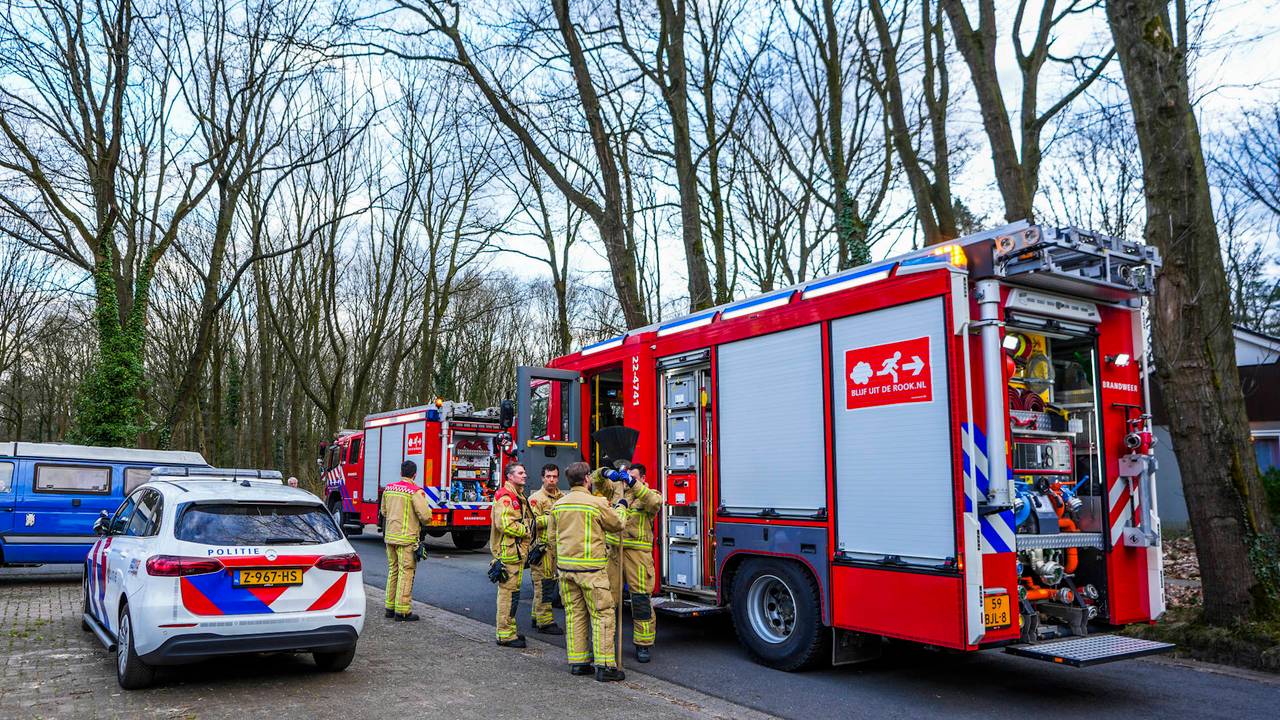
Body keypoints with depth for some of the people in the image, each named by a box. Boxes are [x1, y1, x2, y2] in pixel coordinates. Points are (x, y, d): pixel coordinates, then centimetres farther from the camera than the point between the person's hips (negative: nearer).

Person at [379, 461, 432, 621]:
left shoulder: (389, 488, 8)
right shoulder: (415, 491, -13)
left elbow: (383, 511, 19)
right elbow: (425, 515, -18)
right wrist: (422, 522, 4)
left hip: (390, 536, 7)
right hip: (407, 538, -7)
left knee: (393, 570, 16)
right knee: (406, 572, -2)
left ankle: (390, 607, 22)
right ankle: (402, 611, -2)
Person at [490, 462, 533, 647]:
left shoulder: (518, 496, 19)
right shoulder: (505, 497, -15)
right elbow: (505, 524, -24)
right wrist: (526, 529, -13)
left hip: (517, 551, 10)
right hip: (508, 552, -10)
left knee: (511, 591, 16)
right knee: (509, 592, -6)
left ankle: (508, 628, 25)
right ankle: (505, 635, -1)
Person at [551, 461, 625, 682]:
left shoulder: (558, 505, 7)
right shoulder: (597, 503, -11)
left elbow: (553, 535, 14)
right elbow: (616, 526, 3)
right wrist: (609, 507, 21)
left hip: (565, 566, 6)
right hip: (590, 567, -6)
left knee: (574, 614, 12)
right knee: (602, 614, -1)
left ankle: (577, 661, 17)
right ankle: (605, 666, -2)